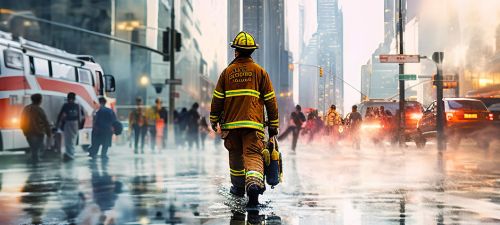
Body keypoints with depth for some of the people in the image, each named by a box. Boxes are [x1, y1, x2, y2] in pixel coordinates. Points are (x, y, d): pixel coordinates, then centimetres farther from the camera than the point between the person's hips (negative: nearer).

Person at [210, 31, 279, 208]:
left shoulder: (227, 72, 6)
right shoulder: (260, 71, 4)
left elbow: (217, 98, 8)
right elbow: (270, 100, 4)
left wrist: (214, 119, 20)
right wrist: (273, 124, 9)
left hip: (231, 122, 2)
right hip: (253, 123, -2)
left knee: (236, 155, 19)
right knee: (253, 155, -8)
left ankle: (239, 186, 32)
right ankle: (254, 183, -34)